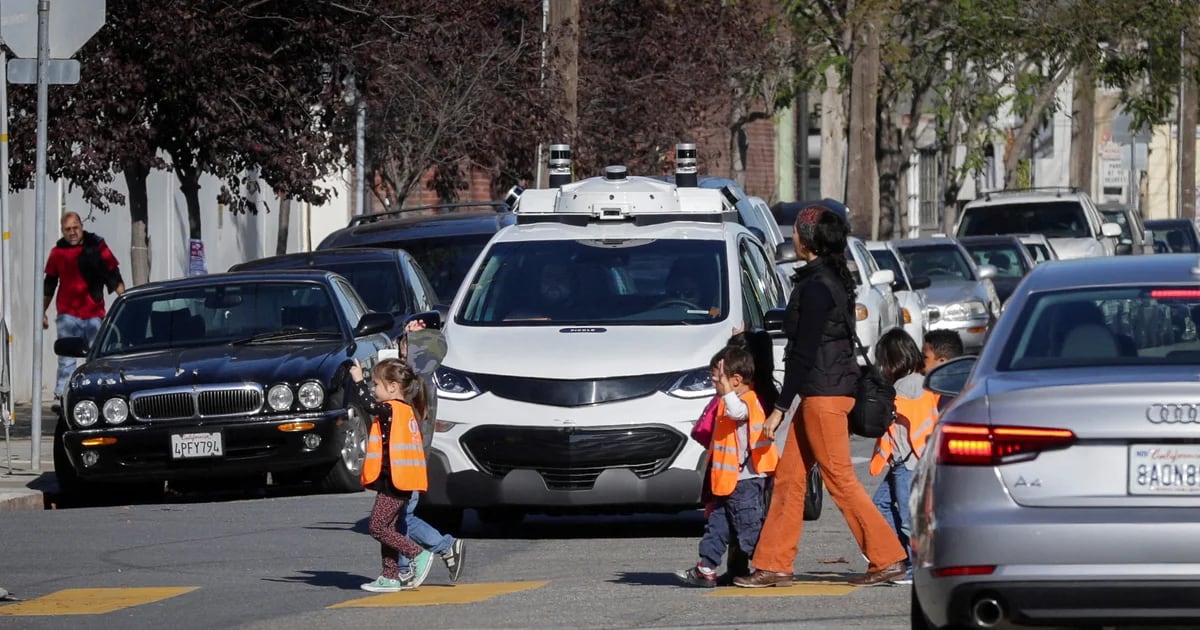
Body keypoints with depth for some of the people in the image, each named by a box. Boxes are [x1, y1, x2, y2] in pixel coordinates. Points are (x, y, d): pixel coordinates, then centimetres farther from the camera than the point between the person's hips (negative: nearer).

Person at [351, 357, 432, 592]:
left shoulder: (391, 410, -13)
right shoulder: (407, 411, 15)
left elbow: (368, 404, -23)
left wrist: (358, 380, -14)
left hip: (393, 482, -10)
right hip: (400, 484, 10)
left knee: (378, 527, -7)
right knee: (387, 528, 12)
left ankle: (418, 555, -7)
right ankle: (391, 577, 13)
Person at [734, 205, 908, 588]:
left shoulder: (816, 286, -16)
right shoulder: (831, 279, 14)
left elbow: (805, 350, -18)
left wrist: (780, 407, -16)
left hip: (823, 392, -10)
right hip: (821, 393, 10)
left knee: (839, 479, -6)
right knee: (789, 476, 10)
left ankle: (888, 558, -4)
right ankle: (774, 565, 12)